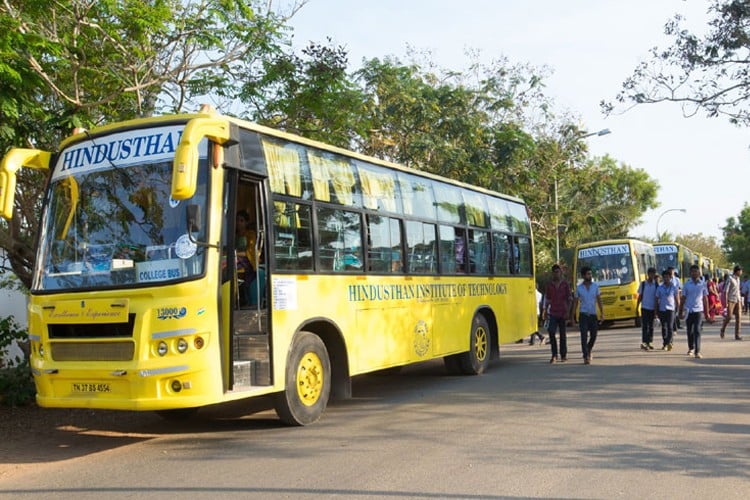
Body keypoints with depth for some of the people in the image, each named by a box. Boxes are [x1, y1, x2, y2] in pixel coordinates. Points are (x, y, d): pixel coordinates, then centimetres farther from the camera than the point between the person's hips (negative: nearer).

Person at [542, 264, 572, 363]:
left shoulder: (565, 284, 2)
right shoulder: (549, 285, 8)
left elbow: (569, 299, 1)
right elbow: (547, 300, 12)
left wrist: (568, 312, -8)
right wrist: (545, 312, 7)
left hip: (562, 313, -1)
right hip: (553, 313, 1)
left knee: (563, 334, 5)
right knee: (551, 332, -10)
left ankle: (563, 355, 14)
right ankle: (554, 355, -2)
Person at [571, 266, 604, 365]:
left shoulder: (595, 286, 3)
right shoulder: (579, 288, 0)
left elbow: (599, 301, 4)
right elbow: (575, 303, 5)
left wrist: (602, 314, -4)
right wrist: (573, 317, 3)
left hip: (593, 315, 2)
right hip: (583, 315, -2)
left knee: (593, 336, 7)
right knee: (584, 336, -10)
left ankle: (588, 351, 35)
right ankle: (586, 357, -9)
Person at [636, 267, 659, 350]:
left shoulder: (656, 284, 2)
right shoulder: (643, 284, 2)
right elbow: (640, 296, 5)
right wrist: (637, 307, 3)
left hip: (653, 308, 1)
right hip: (644, 308, -1)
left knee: (651, 326, 9)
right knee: (644, 326, -5)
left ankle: (649, 342, 17)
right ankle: (644, 342, -6)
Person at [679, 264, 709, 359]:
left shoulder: (703, 284, 3)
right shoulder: (686, 284, 2)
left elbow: (705, 299, 8)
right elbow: (683, 299, 6)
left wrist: (706, 312, 7)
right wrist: (681, 311, 4)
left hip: (699, 310, -1)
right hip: (688, 310, 1)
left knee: (697, 331, -10)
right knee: (690, 331, 11)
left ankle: (697, 351, -12)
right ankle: (691, 348, 31)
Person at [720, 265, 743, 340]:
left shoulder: (738, 279, 13)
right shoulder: (730, 279, -9)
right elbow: (725, 291, -12)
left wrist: (740, 301, 17)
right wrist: (726, 302, -17)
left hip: (738, 300, 6)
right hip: (731, 300, -6)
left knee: (738, 317, -3)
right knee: (729, 317, -8)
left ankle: (737, 335, -1)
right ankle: (722, 330, 16)